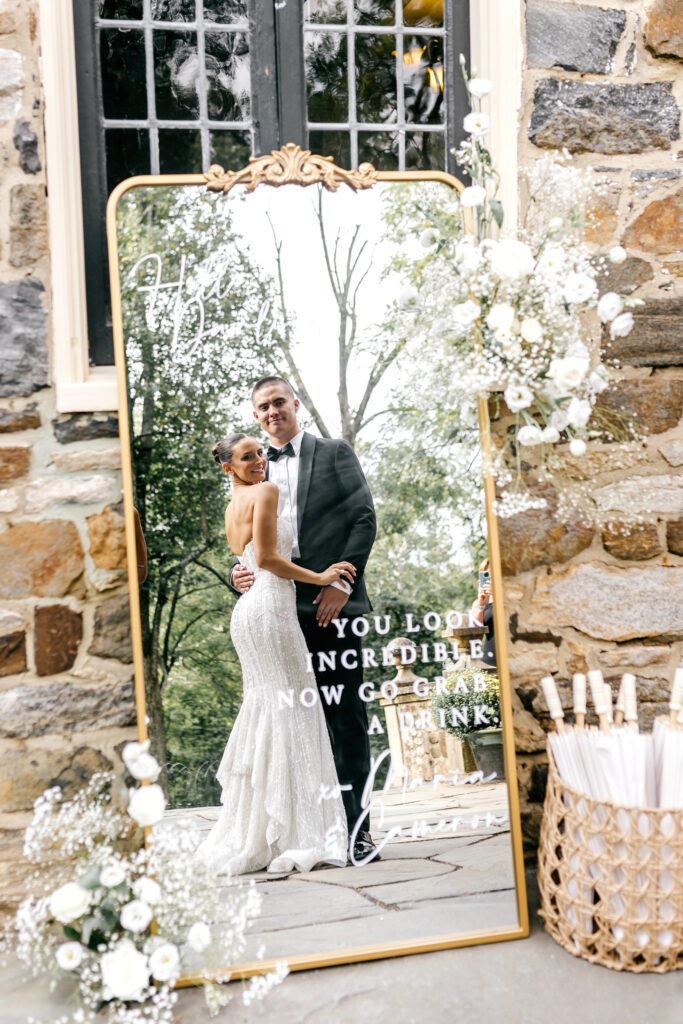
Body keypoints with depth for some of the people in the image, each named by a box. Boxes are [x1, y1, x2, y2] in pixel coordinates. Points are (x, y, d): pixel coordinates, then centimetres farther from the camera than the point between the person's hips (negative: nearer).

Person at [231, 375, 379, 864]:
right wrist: (239, 575, -4)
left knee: (347, 716, -1)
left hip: (330, 602, -3)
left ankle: (357, 826, 5)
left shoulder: (335, 453, 10)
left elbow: (365, 519, 2)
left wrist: (341, 581, -9)